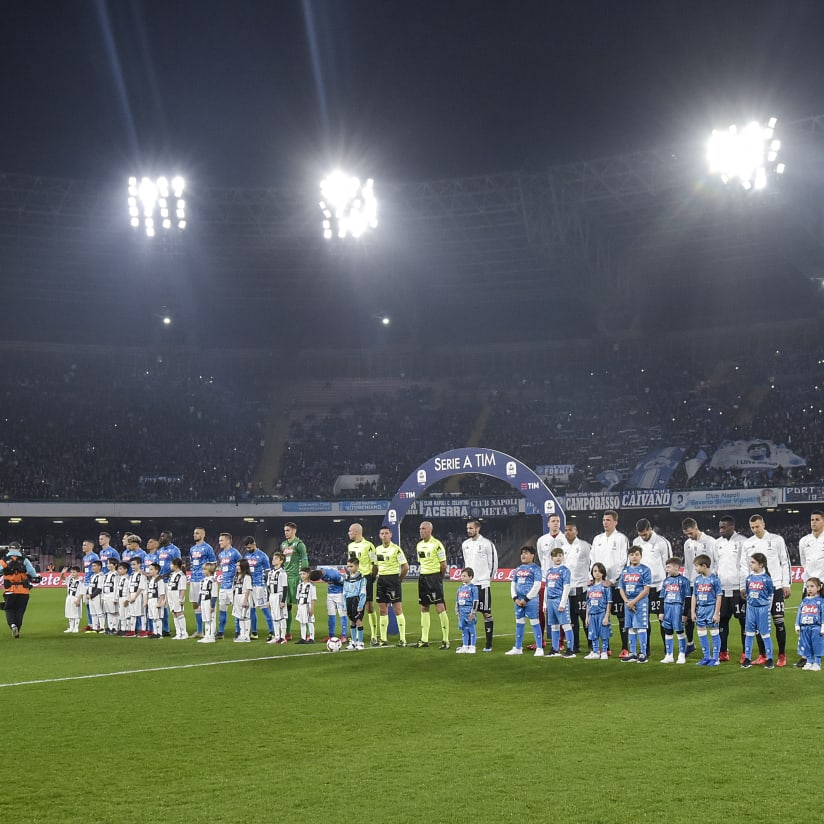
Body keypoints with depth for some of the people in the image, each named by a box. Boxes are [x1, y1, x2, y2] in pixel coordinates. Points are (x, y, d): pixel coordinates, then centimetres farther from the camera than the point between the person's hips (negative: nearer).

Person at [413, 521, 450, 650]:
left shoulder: (437, 544, -13)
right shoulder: (419, 545, 11)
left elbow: (443, 564, -10)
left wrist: (438, 577, -1)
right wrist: (424, 574, 13)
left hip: (434, 577, -8)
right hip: (423, 577, 8)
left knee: (440, 608, -8)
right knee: (424, 608, 10)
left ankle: (446, 640, -5)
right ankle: (424, 639, 16)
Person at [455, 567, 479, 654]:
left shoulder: (473, 587, -6)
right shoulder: (460, 588, 14)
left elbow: (475, 601, -9)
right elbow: (457, 601, 20)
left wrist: (473, 612, -13)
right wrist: (457, 611, 15)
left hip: (470, 612, -7)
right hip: (462, 612, 7)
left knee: (471, 629, -2)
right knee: (464, 630, 10)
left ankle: (472, 647, 2)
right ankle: (464, 647, 16)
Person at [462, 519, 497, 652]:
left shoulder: (487, 544, -8)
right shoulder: (465, 544, 11)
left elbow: (493, 563, -4)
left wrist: (489, 579, -3)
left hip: (483, 584, -6)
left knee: (487, 613, -1)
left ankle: (488, 644, 3)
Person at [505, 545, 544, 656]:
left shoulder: (535, 568, -4)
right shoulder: (518, 569, 14)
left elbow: (537, 586, -11)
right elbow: (513, 585, 15)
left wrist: (526, 599, -12)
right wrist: (515, 598, 0)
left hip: (531, 600, -6)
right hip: (519, 600, 6)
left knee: (535, 623, -4)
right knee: (519, 623, 12)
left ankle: (539, 648, 0)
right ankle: (518, 648, 20)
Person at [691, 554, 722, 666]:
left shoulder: (714, 579, -10)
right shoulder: (697, 579, 6)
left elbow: (718, 597, -9)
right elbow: (694, 596, 11)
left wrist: (716, 613, -12)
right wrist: (693, 612, 7)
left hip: (711, 608, -6)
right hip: (700, 609, 6)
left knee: (714, 634, 2)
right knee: (701, 634, 9)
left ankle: (715, 658, 10)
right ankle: (706, 657, 20)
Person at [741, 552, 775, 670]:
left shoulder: (766, 579, -8)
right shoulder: (749, 578, 4)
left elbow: (770, 595, 0)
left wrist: (767, 605, 1)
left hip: (763, 608, -4)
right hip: (751, 607, 4)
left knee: (765, 634, 2)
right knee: (749, 633, 7)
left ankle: (769, 659, 11)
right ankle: (747, 658, 13)